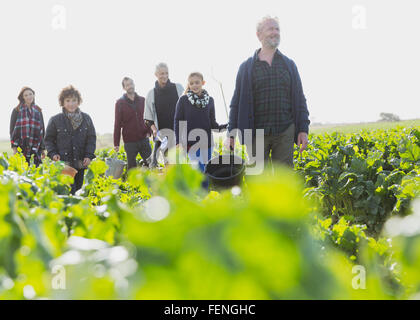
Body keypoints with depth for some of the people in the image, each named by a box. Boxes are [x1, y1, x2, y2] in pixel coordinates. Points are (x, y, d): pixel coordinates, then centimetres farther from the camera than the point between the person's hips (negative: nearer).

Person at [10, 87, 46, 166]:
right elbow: (12, 129, 2)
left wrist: (43, 149, 13)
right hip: (21, 147, -3)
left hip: (36, 148, 3)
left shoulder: (38, 111, 14)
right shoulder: (17, 111, 4)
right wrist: (14, 148, -7)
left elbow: (42, 130, 17)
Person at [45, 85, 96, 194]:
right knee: (69, 191, -14)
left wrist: (89, 156, -2)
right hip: (63, 164, -3)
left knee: (78, 189, 8)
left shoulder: (86, 119, 8)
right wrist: (53, 154, -6)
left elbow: (91, 138, 10)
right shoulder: (55, 120, 3)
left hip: (80, 165, 3)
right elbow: (49, 139, 10)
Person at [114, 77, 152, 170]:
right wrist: (116, 143, -4)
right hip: (129, 141, -2)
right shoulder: (120, 103, 0)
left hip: (144, 139, 2)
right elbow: (117, 124, -1)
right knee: (131, 167, 4)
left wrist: (149, 132, -1)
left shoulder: (142, 100, 8)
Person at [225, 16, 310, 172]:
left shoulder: (289, 65, 12)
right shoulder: (247, 67, 7)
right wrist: (231, 134, 1)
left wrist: (303, 129, 1)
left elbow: (299, 99, 10)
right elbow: (237, 102, 7)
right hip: (257, 132, -1)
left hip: (285, 131, 1)